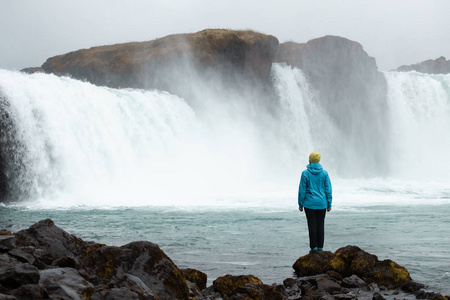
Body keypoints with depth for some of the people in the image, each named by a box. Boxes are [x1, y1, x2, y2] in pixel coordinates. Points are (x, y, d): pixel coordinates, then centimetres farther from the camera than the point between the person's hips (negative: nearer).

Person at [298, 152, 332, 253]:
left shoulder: (305, 173, -7)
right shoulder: (324, 173, 0)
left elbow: (302, 190, -5)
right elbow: (328, 189, 2)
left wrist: (300, 204, 3)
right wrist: (329, 204, 8)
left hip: (309, 203, -2)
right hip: (322, 203, 3)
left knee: (312, 225, 1)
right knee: (321, 224, 8)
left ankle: (314, 247, 0)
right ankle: (320, 247, 11)